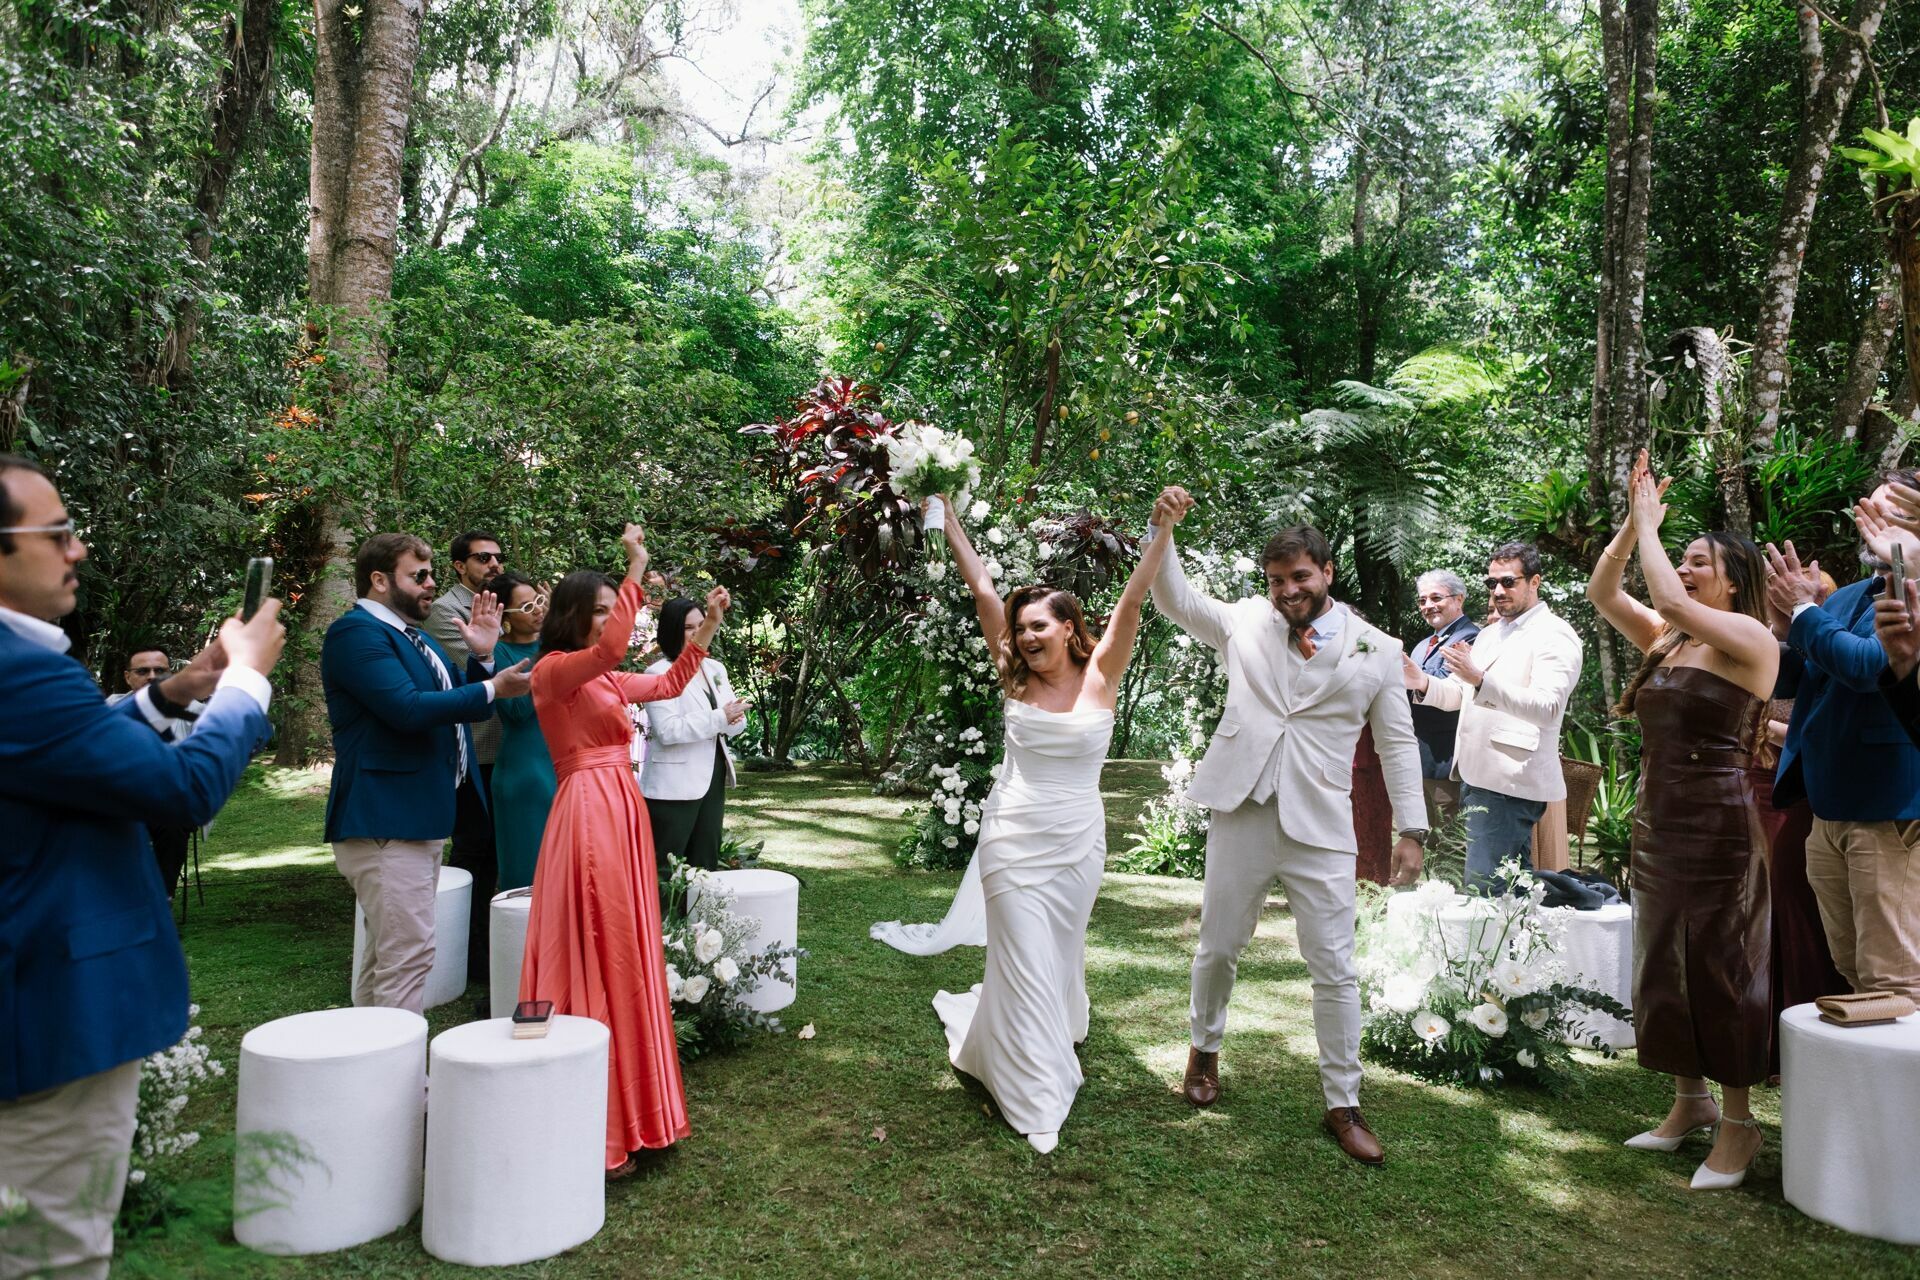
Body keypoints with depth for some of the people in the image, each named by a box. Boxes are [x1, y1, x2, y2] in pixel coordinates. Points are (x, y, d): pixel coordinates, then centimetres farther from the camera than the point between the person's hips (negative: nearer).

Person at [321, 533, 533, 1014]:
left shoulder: (415, 636, 19)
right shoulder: (356, 631, -12)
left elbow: (460, 707, 20)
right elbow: (408, 708, -24)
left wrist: (482, 657, 4)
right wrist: (493, 690, -18)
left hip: (417, 816, 10)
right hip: (385, 818, -10)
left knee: (386, 953, 17)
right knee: (409, 955, -12)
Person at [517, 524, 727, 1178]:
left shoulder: (607, 680, 16)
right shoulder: (555, 670, -8)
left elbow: (668, 684, 29)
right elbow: (610, 648, -29)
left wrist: (709, 625, 24)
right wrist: (637, 568, -24)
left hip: (624, 816, 9)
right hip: (588, 815, -9)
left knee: (626, 958, 13)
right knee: (594, 957, -4)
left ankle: (627, 1109, 24)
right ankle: (597, 1130, 5)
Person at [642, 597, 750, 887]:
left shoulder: (715, 669, 12)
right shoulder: (659, 673, -9)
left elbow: (738, 722, 10)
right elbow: (667, 730, -21)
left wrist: (733, 718, -14)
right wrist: (719, 719, -21)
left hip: (713, 779, 7)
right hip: (674, 786, -7)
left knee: (706, 862, 14)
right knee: (666, 868, -2)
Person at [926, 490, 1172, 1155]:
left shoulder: (1100, 677, -5)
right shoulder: (1017, 678, -2)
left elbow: (1131, 602, -17)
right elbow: (984, 592, -6)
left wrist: (1162, 532, -27)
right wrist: (949, 519, -7)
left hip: (1078, 843, 1)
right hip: (1013, 839, -1)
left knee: (1059, 957, 17)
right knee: (1026, 964, 0)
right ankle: (1037, 1100, 14)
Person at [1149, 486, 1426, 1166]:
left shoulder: (1376, 650, 2)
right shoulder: (1244, 623, 5)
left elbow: (1398, 742, 5)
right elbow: (1173, 598, 3)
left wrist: (1411, 830, 1)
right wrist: (1163, 529, -13)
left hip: (1320, 830, -1)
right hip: (1241, 814, 1)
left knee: (1335, 970, 3)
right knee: (1218, 949, 14)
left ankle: (1343, 1106, 18)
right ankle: (1204, 1050, 39)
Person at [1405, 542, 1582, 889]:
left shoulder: (1554, 635, -8)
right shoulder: (1489, 635, 19)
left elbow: (1546, 708, -22)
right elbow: (1457, 694, 18)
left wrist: (1481, 680, -35)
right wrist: (1424, 684, -5)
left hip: (1509, 784, -9)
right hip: (1477, 777, 9)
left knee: (1482, 889, -12)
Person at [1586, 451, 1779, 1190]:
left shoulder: (1749, 638, -10)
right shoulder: (1666, 639, 11)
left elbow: (1667, 597, -25)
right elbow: (1602, 594, 7)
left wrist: (1649, 526, -13)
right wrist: (1633, 525, -1)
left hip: (1719, 827, -7)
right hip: (1656, 824, 8)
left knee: (1722, 969, 1)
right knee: (1664, 966, 14)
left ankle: (1738, 1123, 14)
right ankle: (1690, 1101, 28)